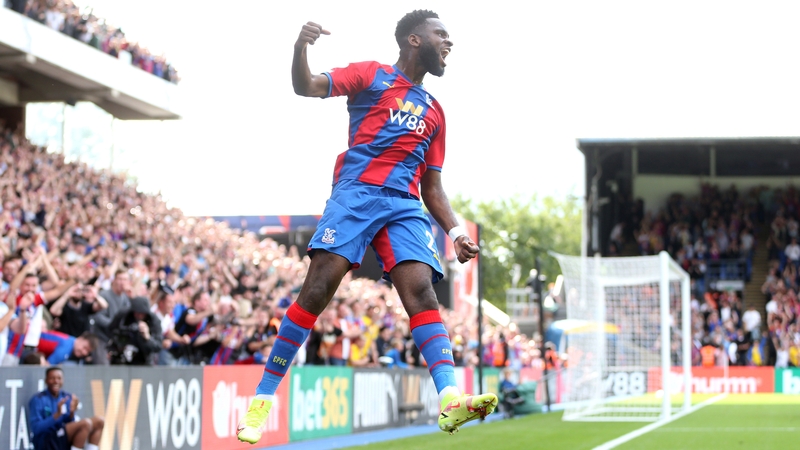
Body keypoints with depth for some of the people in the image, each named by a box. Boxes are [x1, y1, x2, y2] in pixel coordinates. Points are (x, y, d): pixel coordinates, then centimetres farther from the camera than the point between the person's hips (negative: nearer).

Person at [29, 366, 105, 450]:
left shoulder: (67, 398, 9)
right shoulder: (37, 400, -9)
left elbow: (71, 426, 11)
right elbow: (36, 428, -17)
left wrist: (72, 413, -10)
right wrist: (57, 415, -26)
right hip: (46, 443, -7)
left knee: (98, 422, -1)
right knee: (85, 423, -24)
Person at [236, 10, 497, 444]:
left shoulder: (434, 111, 26)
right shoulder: (372, 75, 12)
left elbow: (432, 188, 26)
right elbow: (307, 87, 0)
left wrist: (455, 230, 10)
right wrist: (300, 47, -21)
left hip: (405, 205, 4)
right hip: (355, 193, -4)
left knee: (422, 291, -17)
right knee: (317, 290, -15)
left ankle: (450, 399, -32)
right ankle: (263, 397, -7)